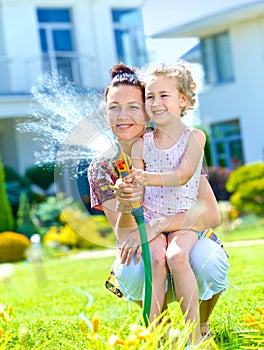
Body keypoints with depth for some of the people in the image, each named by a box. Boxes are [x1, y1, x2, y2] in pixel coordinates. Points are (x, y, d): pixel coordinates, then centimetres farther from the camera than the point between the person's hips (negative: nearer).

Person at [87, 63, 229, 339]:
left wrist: (154, 228, -34)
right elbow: (124, 235, -16)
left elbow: (211, 214, -21)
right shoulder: (102, 167, -8)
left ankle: (200, 326, 0)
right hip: (145, 253, 1)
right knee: (130, 272, -34)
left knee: (210, 262, -35)